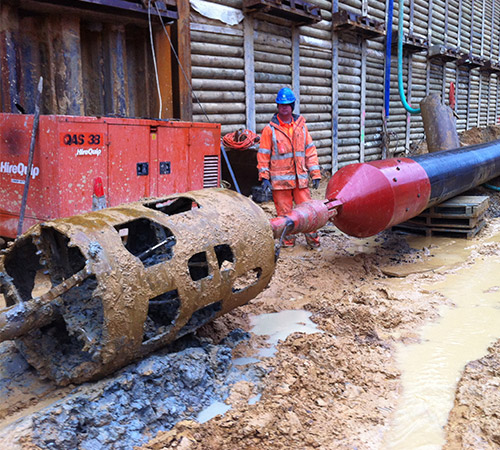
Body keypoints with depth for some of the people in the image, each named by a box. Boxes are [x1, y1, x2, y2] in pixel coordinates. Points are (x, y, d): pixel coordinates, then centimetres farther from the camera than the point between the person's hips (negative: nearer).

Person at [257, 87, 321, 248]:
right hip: (280, 179, -2)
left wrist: (315, 173, 6)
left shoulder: (301, 126, 9)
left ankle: (312, 239, 13)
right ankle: (288, 241, 17)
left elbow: (310, 150, 11)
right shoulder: (270, 129, 1)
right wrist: (264, 176, -4)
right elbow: (263, 155, 2)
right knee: (284, 213, 4)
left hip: (300, 177, 2)